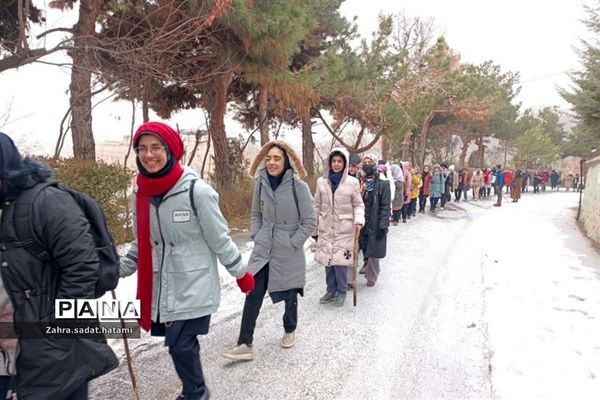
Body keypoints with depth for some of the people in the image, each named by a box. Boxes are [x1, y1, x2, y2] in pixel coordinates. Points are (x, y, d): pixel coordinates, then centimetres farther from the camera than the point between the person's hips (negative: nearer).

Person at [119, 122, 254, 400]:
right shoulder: (141, 192, 0)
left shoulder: (196, 191, -19)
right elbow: (142, 243, 13)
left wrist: (241, 274, -3)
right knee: (181, 343, 15)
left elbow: (220, 239, -11)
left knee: (181, 345, -1)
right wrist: (118, 271, 9)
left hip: (194, 287, -5)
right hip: (161, 287, 5)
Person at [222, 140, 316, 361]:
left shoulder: (298, 187, -15)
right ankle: (245, 344, 8)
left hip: (289, 253, -3)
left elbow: (310, 222, -10)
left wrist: (292, 244, -11)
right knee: (252, 295, 0)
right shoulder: (261, 183, -2)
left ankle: (290, 331, 40)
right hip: (262, 250, 3)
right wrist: (256, 236, 3)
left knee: (290, 295, 13)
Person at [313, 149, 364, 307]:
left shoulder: (352, 182, -4)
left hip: (344, 229, -3)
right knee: (327, 259, 8)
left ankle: (341, 292, 16)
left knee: (340, 260, -2)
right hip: (325, 228, 3)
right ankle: (331, 290, 25)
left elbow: (358, 204, 0)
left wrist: (359, 220, -16)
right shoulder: (321, 181, 4)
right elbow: (317, 205, 11)